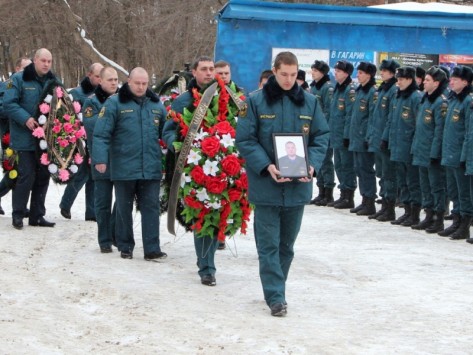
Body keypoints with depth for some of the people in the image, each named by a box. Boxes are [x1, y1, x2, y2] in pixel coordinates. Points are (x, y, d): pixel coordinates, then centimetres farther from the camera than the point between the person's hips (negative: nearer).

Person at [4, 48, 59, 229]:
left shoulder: (53, 81, 10)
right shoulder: (19, 79, -6)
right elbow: (9, 104, -12)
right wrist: (25, 119, -24)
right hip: (26, 138, -5)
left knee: (43, 176, 8)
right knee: (27, 176, -8)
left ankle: (37, 215, 18)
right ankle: (17, 214, 6)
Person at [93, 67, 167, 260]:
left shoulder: (156, 105, 11)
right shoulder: (115, 103, -3)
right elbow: (101, 134, -7)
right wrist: (100, 158, -16)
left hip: (151, 169, 3)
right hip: (124, 169, -3)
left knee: (151, 207, -1)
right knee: (124, 208, 8)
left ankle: (152, 249, 0)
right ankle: (125, 247, 19)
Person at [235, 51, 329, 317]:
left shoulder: (310, 102, 5)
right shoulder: (256, 102, -5)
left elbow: (322, 136, 8)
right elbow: (244, 139, -6)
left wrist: (313, 165, -10)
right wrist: (266, 166, -19)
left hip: (298, 185, 3)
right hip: (266, 185, -3)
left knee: (287, 244, 13)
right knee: (269, 244, -3)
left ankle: (276, 289, 26)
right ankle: (276, 297, -1)